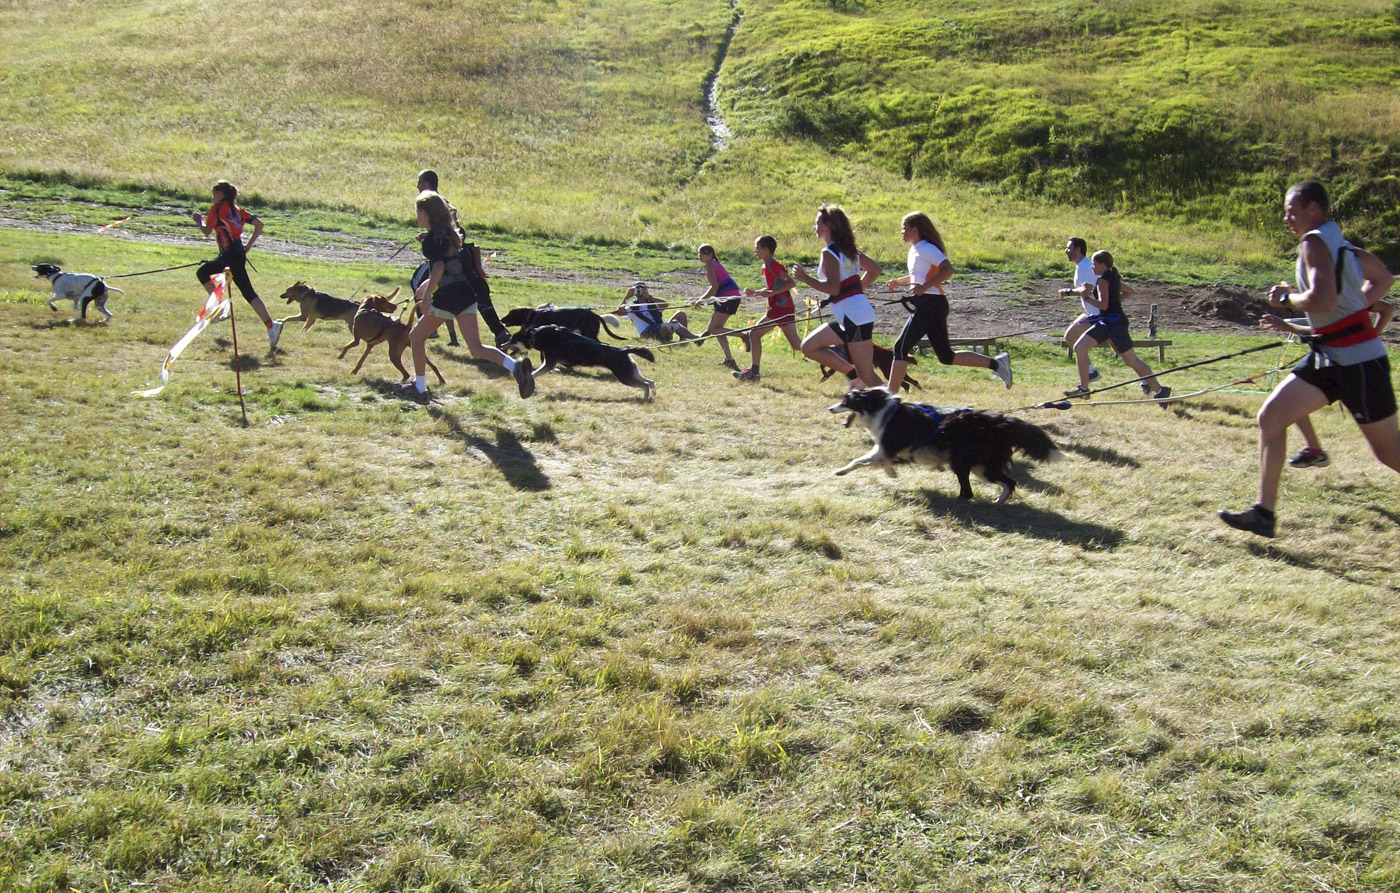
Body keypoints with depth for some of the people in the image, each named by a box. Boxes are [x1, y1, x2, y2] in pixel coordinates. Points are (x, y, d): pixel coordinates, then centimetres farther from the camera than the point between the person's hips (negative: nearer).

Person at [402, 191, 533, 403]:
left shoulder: (431, 238, -6)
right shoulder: (449, 234, 19)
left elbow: (438, 268, -22)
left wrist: (427, 295, -25)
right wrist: (428, 284, 38)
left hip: (447, 298, -7)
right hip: (466, 293, 7)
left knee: (416, 337, 15)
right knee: (476, 349, -3)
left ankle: (420, 389, 20)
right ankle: (516, 366, -27)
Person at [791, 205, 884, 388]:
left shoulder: (829, 253, -13)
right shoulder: (847, 249, 14)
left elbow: (833, 288, -22)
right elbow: (875, 269, 21)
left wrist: (804, 278, -14)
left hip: (856, 318, -10)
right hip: (849, 318, 10)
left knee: (867, 375, -8)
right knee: (809, 346, 15)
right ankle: (853, 374, 9)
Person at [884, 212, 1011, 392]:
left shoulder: (926, 249, -12)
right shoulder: (915, 250, 17)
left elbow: (948, 270, -23)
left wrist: (924, 287, -27)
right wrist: (899, 281, 20)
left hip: (929, 304, -10)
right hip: (927, 305, 10)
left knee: (901, 348, -7)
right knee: (946, 356, 11)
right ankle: (996, 363, 13)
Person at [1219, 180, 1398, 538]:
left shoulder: (1315, 242, -15)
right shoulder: (1338, 240, 14)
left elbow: (1323, 299, -30)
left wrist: (1286, 297, -12)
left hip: (1358, 359, -10)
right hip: (1329, 356, 10)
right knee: (1270, 417, 1)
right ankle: (1264, 513, 1)